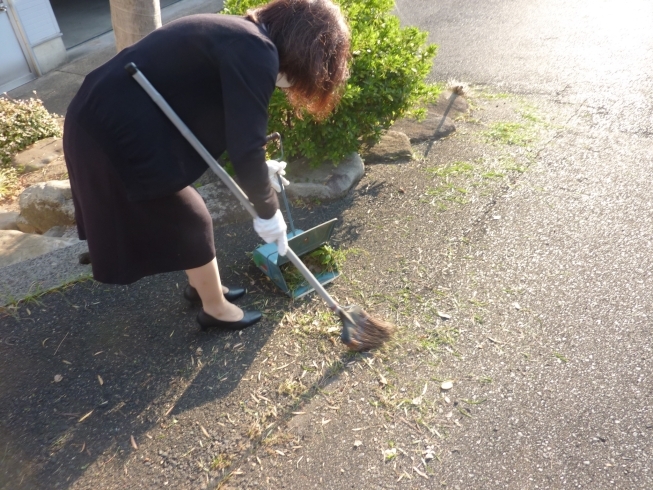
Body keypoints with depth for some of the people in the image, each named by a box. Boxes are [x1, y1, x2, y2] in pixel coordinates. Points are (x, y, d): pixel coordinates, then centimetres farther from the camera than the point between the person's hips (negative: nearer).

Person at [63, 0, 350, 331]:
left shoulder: (240, 36, 12)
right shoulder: (255, 52, -18)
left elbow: (227, 126, 23)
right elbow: (245, 149, -20)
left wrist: (258, 168, 24)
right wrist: (268, 212, -6)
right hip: (122, 136, -10)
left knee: (175, 215, 24)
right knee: (192, 224, 8)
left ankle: (200, 286, 45)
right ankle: (216, 310, 29)